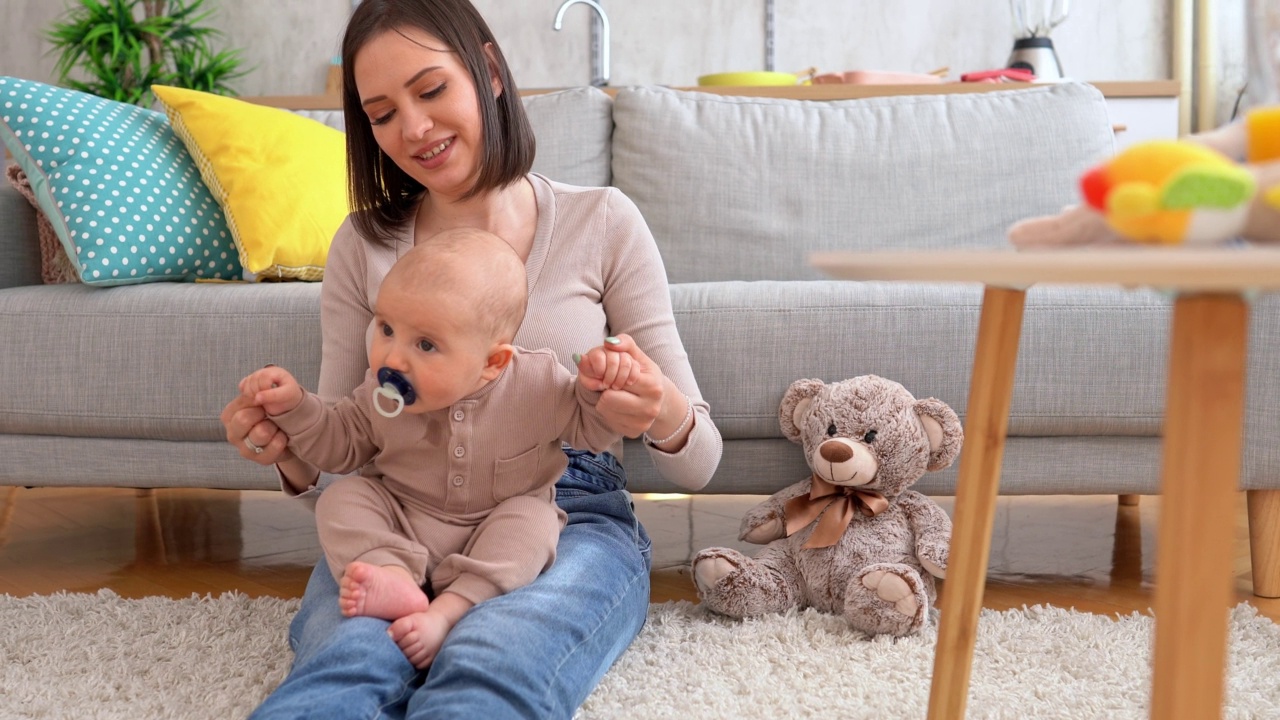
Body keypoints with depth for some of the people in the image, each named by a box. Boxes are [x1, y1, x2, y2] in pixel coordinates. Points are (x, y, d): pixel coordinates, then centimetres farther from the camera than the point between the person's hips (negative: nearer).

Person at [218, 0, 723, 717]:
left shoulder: (601, 221, 3)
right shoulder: (364, 246, 10)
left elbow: (698, 464, 3)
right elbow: (334, 466, 12)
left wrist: (666, 414, -22)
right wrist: (293, 456, -12)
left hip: (571, 518, -1)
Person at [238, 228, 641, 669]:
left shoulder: (539, 385, -16)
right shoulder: (381, 393, -10)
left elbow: (589, 430, -2)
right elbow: (340, 443, 6)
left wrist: (598, 388, -22)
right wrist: (294, 406, -9)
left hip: (497, 535, -2)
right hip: (400, 532, 2)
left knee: (533, 521, -29)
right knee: (340, 499, -15)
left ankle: (448, 611, -37)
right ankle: (394, 577, -38)